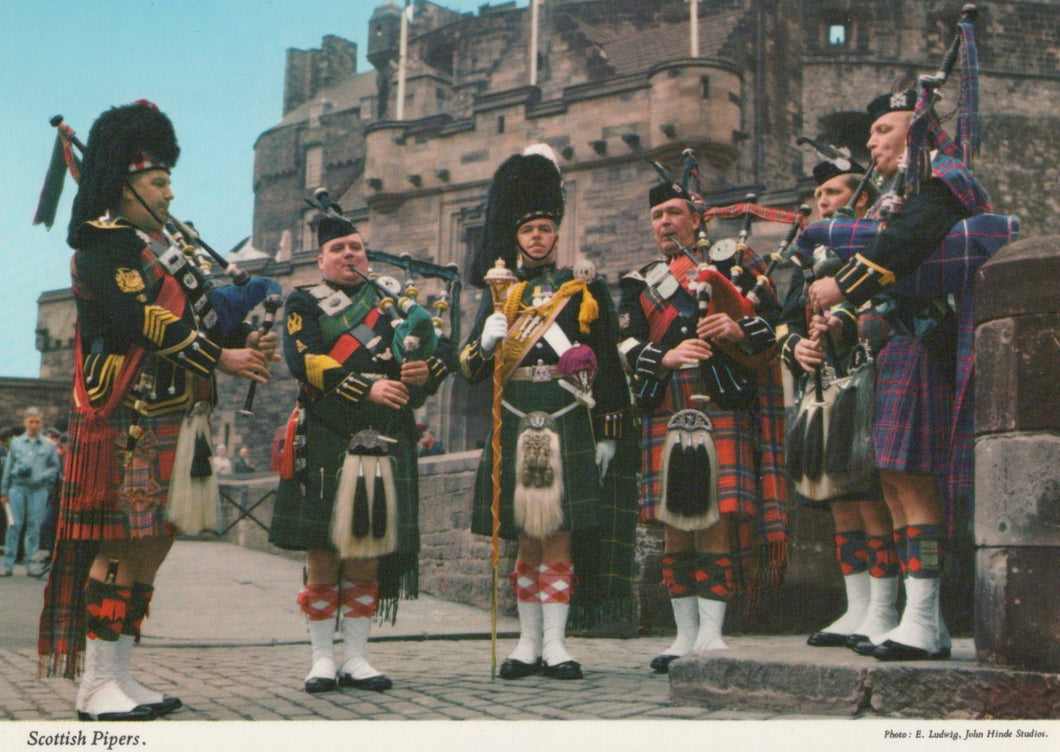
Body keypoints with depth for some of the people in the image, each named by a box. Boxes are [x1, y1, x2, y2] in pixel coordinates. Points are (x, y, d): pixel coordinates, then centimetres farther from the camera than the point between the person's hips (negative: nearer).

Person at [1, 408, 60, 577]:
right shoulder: (16, 443, 10)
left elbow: (55, 467, 11)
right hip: (17, 488, 0)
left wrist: (42, 477, -7)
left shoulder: (49, 445, 7)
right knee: (14, 525, -4)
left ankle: (32, 562, 10)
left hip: (38, 489, 0)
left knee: (34, 526, 2)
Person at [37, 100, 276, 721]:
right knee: (122, 546, -7)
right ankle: (96, 686, 0)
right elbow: (137, 321, -19)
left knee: (151, 546, 10)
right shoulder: (103, 245, -7)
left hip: (176, 421, 9)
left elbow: (196, 316, 20)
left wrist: (244, 341, 0)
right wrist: (220, 357, -16)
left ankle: (120, 676, 17)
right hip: (130, 422, -9)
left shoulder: (164, 244, 22)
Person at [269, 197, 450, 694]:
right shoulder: (305, 304, 7)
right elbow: (305, 362, -11)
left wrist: (424, 372, -12)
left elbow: (432, 356, 12)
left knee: (368, 555, 6)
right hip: (325, 444, -3)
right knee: (322, 556, 0)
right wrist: (367, 388, -22)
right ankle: (323, 659, 11)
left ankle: (356, 658, 14)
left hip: (385, 447, 3)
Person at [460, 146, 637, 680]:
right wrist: (486, 342, -11)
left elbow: (608, 366, 6)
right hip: (514, 430, 2)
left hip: (570, 429, -2)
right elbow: (470, 369, 11)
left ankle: (555, 644, 3)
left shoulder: (584, 287, 7)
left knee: (559, 536, -3)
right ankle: (528, 643, 14)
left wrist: (608, 435, 1)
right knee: (524, 539, 6)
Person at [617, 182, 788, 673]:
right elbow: (628, 345, 6)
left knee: (717, 517, -9)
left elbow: (774, 322, 8)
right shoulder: (639, 282, 19)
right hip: (663, 414, 2)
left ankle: (711, 633, -5)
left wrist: (738, 330, -13)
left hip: (721, 407, -2)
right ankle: (686, 635, 8)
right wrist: (666, 357, -13)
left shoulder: (730, 266, 14)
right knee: (673, 523, 2)